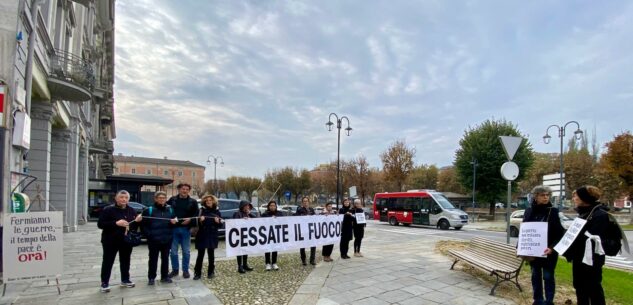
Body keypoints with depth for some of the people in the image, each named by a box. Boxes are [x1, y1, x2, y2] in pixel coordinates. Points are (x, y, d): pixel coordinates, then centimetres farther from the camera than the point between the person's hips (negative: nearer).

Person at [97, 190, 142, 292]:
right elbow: (100, 224, -14)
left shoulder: (131, 210, 8)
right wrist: (116, 223, -24)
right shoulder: (108, 210, -9)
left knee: (125, 261, 13)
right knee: (108, 262, 3)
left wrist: (137, 221, -8)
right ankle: (104, 283, 15)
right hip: (111, 241, -4)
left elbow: (135, 226, 16)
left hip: (126, 241, 5)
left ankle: (125, 280, 26)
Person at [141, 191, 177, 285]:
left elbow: (174, 222, 14)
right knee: (153, 259, 5)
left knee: (165, 258, 11)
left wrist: (173, 222, -8)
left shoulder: (170, 210, 7)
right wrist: (149, 234, -13)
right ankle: (151, 278, 16)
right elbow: (143, 225, -5)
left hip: (167, 239, 3)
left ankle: (165, 276, 21)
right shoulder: (149, 210, -4)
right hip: (154, 240, -3)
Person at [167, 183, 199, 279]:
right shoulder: (172, 200, 5)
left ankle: (185, 270, 18)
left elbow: (196, 214, 1)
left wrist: (190, 219, -16)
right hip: (174, 228, 1)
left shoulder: (193, 202, 3)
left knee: (186, 251, 7)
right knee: (173, 251, 8)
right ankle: (175, 270, 22)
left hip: (186, 229, -1)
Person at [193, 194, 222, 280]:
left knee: (211, 254, 7)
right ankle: (197, 273, 6)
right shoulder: (202, 210, 0)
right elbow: (196, 223, -6)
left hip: (212, 236, 2)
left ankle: (211, 272, 17)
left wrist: (218, 221, -14)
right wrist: (200, 220, -26)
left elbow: (220, 224, 7)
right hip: (202, 236, -2)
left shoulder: (216, 211, 6)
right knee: (200, 255, -1)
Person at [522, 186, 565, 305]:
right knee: (535, 276, 12)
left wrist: (552, 247, -21)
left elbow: (560, 233, -9)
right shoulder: (529, 211, 1)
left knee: (548, 277, 6)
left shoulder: (553, 211, -7)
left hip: (547, 251, -3)